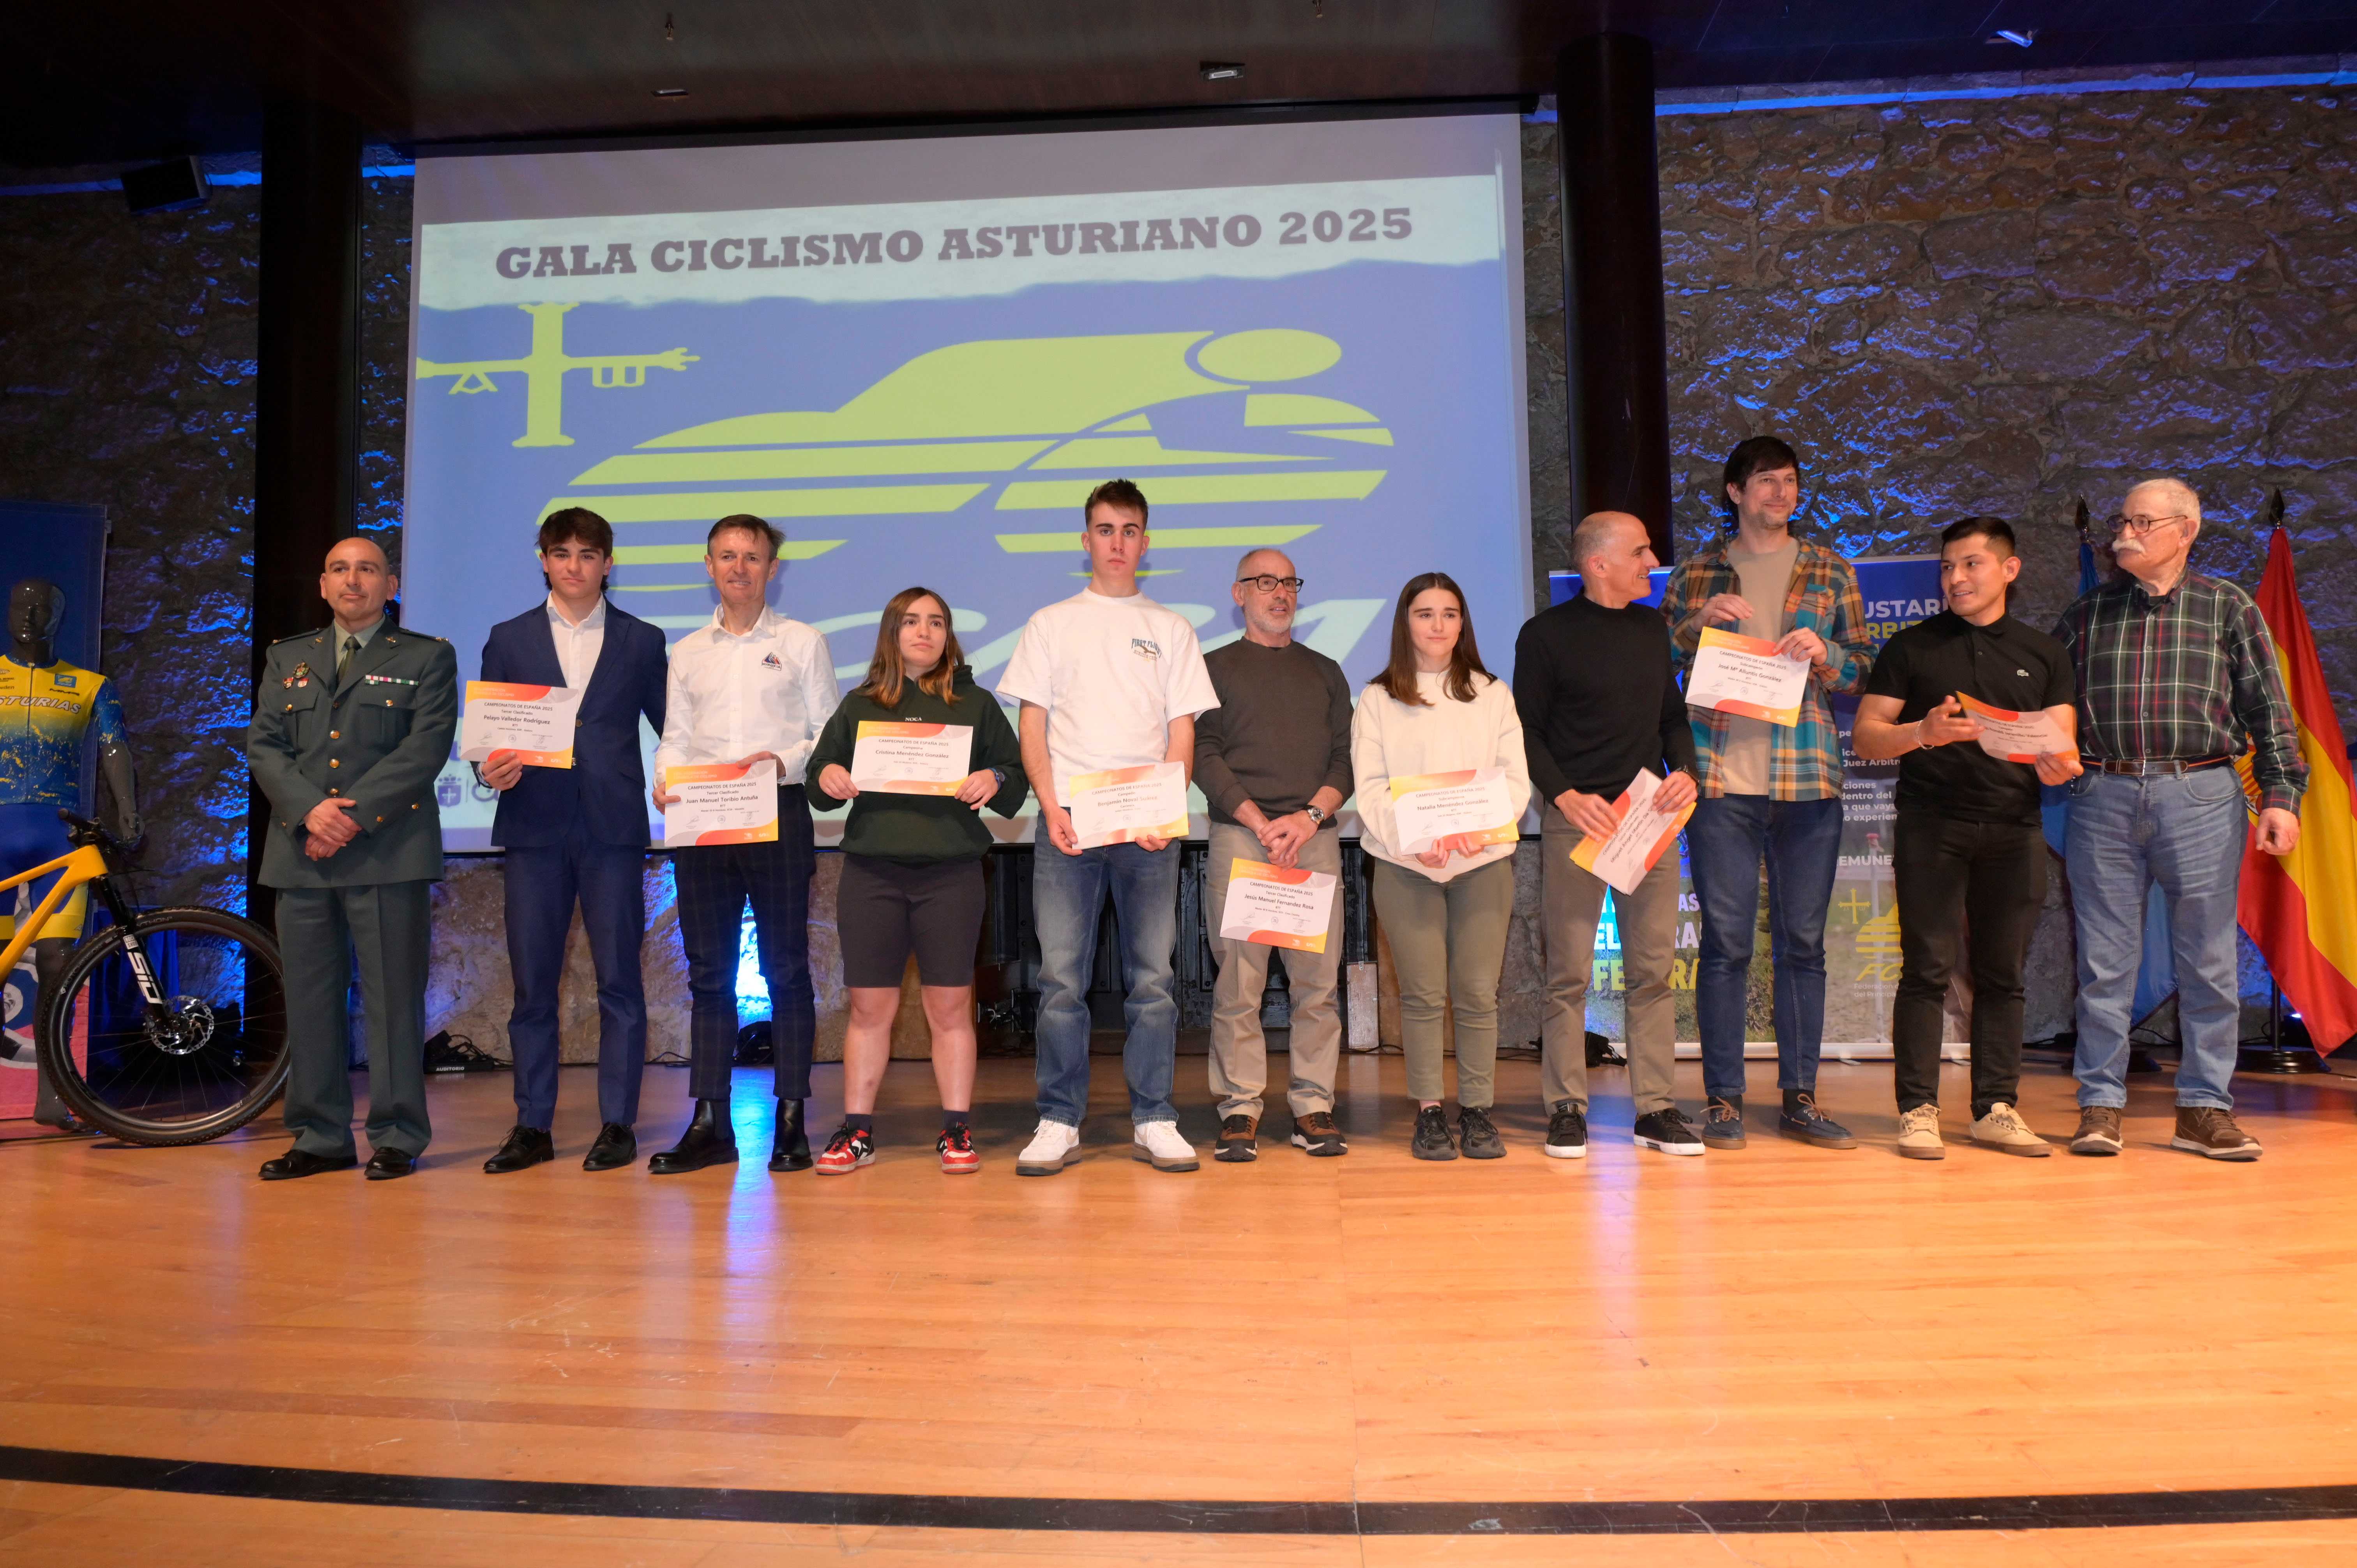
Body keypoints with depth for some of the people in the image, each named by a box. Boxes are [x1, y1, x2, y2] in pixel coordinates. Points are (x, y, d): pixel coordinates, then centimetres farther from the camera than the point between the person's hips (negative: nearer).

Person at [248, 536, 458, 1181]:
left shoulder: (427, 658, 6)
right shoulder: (286, 659, 19)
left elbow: (426, 747, -6)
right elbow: (264, 746, 8)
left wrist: (355, 814, -14)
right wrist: (310, 809, -10)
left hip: (389, 851, -4)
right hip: (301, 852, 4)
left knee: (392, 998, -2)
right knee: (311, 999, 7)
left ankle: (397, 1137, 5)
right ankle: (320, 1137, 16)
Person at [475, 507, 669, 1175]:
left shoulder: (642, 640, 10)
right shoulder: (509, 639, 13)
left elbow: (671, 729, 9)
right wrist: (491, 766, -10)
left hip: (613, 826, -1)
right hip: (534, 826, 1)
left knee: (619, 980, 0)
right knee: (532, 983, 4)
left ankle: (618, 1125, 8)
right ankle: (532, 1127, 13)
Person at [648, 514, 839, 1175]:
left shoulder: (802, 643, 8)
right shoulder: (687, 652, 18)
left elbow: (829, 735, 3)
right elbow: (675, 738, 14)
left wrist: (783, 760, -15)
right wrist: (667, 780, -6)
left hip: (778, 813, -3)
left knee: (786, 967, -2)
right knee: (709, 970, 4)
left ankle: (791, 1121, 4)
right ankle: (710, 1125, 9)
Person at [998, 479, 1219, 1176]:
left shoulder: (1171, 629, 13)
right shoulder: (1051, 623, 13)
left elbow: (1183, 733, 7)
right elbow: (1032, 727, 7)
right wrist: (1052, 808, -8)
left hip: (1149, 825, 0)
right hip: (1067, 821, 0)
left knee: (1153, 979, 0)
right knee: (1061, 979, -1)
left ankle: (1154, 1123, 9)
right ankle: (1059, 1123, 8)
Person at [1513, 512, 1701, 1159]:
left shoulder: (1653, 628, 15)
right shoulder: (1547, 634, -2)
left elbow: (1674, 714, 19)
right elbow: (1527, 731, -2)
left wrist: (1685, 771, 0)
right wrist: (1567, 797, -15)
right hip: (1576, 817, -5)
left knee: (1654, 968, 4)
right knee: (1570, 972, -2)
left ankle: (1655, 1108, 11)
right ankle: (1566, 1109, 6)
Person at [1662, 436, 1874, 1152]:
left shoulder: (1830, 571, 13)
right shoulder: (1697, 571, 10)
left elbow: (1865, 670, 11)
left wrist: (1822, 653, -9)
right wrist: (1701, 623, -9)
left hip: (1808, 779, 2)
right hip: (1722, 777, -1)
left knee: (1803, 943, 6)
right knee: (1726, 943, -1)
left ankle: (1800, 1098, 15)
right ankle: (1723, 1099, 7)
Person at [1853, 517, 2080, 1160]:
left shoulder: (2043, 654, 16)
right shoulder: (1911, 648, 9)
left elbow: (2062, 746, 9)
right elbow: (1865, 737, 4)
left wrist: (2061, 764, -14)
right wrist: (1923, 732, -15)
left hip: (2015, 827, 3)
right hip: (1932, 823, -2)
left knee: (2003, 972, 5)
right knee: (1929, 967, -5)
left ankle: (1997, 1108, 13)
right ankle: (1917, 1109, -1)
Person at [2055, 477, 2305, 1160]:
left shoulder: (2227, 606, 9)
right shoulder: (2086, 613, 12)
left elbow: (2268, 708, 6)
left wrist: (2281, 795, -1)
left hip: (2201, 797, -1)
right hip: (2105, 800, 1)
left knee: (2208, 961, 4)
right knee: (2105, 961, 2)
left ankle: (2204, 1108, 14)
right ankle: (2100, 1105, 10)